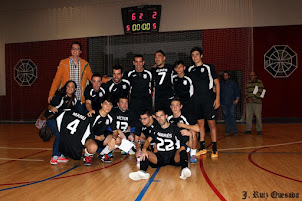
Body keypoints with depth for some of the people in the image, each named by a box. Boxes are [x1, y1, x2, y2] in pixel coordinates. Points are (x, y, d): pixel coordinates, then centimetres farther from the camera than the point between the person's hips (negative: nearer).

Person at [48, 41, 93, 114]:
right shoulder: (63, 63, 6)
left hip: (80, 99, 1)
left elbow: (91, 78, 14)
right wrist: (51, 94, -4)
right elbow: (57, 79, 4)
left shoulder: (85, 64, 10)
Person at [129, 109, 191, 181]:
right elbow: (148, 140, -1)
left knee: (182, 149, -31)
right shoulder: (156, 130, 13)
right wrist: (144, 149, -21)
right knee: (145, 153, -21)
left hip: (173, 157, -2)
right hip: (160, 158, 2)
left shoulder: (174, 128, 5)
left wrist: (178, 152, -19)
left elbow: (182, 145, 1)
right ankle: (142, 172, -45)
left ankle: (184, 169, -54)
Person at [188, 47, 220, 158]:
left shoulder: (209, 67, 2)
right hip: (196, 100, 4)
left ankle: (214, 149, 6)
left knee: (212, 124, -2)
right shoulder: (190, 69, 11)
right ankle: (202, 148, 18)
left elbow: (217, 83, 1)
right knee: (200, 124, 8)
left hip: (208, 99, -3)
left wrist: (217, 98, -8)